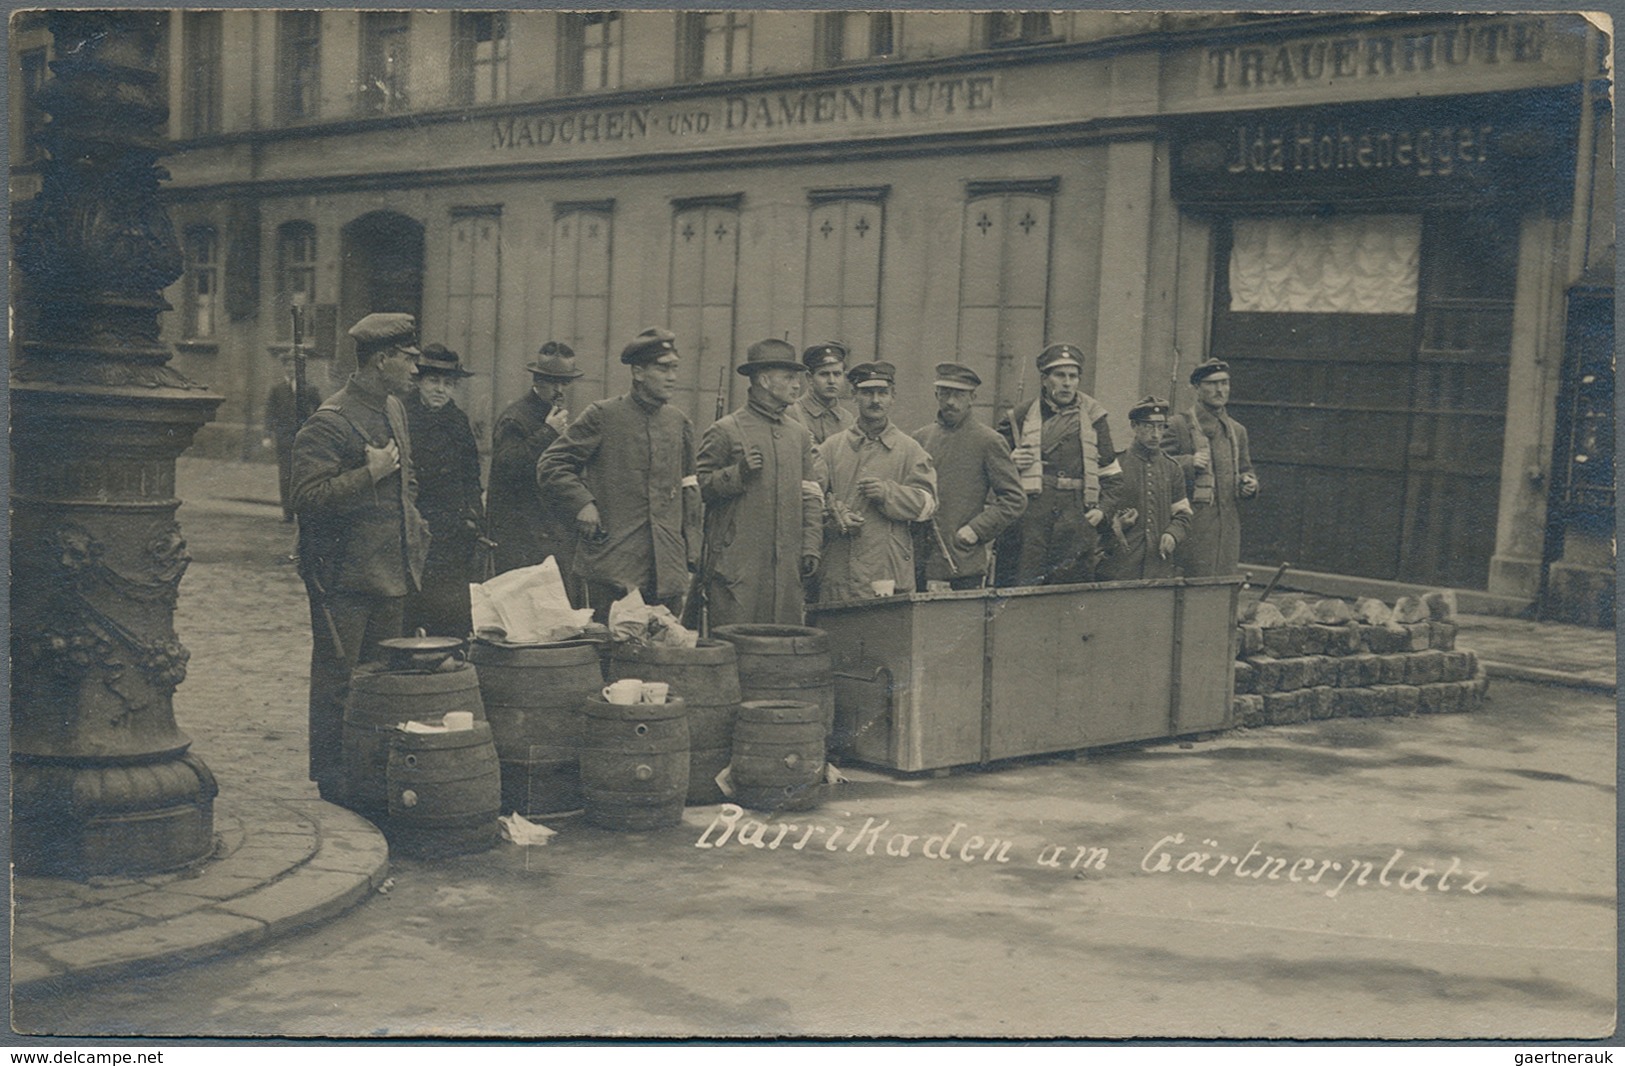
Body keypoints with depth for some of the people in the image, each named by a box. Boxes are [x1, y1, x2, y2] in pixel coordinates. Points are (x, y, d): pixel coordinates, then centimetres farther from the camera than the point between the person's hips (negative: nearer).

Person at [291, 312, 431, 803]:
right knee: (336, 680, 0)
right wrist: (370, 474, -23)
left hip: (390, 573, 9)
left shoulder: (394, 410, 13)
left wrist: (414, 527, 17)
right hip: (343, 575, -8)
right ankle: (330, 781, 9)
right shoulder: (330, 423, -15)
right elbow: (308, 496, -22)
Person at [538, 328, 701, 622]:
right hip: (613, 562, -4)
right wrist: (582, 503, -13)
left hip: (668, 565, 5)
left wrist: (692, 550, 14)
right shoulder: (602, 416, -2)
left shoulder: (679, 423, 13)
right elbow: (550, 466, -1)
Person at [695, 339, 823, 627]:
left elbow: (811, 496, 16)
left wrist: (811, 546, 7)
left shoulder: (800, 435, 16)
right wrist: (738, 473, -16)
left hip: (787, 566, 5)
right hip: (737, 564, -5)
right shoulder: (725, 430, -2)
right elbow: (698, 487, -2)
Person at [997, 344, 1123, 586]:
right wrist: (1011, 462, -4)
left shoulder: (1093, 418, 14)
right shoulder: (1021, 418, 11)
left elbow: (1112, 474, 18)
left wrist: (1102, 509, 4)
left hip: (1079, 520, 1)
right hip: (1031, 518, -1)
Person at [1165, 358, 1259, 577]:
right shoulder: (1177, 425, -1)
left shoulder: (1237, 430, 19)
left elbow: (1245, 469, 28)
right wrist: (1189, 463, -19)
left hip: (1230, 527, 6)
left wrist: (1249, 482, 5)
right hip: (1193, 527, -6)